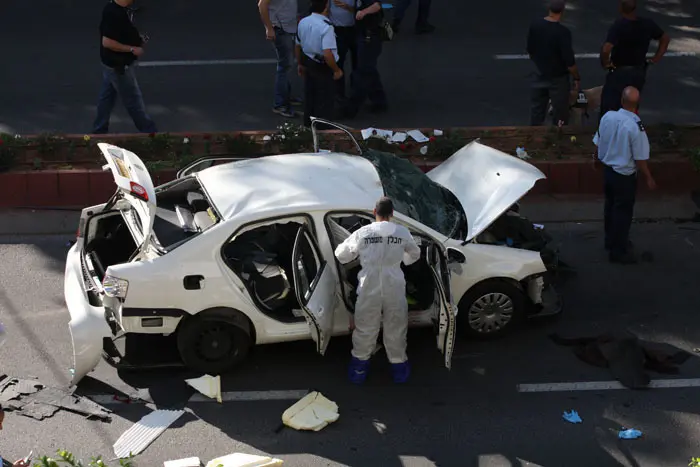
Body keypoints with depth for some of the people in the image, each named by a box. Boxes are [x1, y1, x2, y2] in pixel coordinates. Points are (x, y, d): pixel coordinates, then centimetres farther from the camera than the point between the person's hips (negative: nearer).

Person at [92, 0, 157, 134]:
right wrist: (132, 49, -22)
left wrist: (137, 40, 5)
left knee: (107, 97, 16)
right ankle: (149, 131, 15)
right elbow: (107, 42, -29)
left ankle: (99, 130, 25)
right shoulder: (114, 13, -27)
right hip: (118, 66, -10)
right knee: (133, 100, 3)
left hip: (113, 64, 10)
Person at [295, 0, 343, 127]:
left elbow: (298, 46, 11)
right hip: (323, 68, -7)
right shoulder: (326, 27, -25)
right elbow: (327, 54, -31)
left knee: (309, 98, 20)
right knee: (324, 102, 7)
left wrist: (301, 64, 25)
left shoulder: (303, 22, -1)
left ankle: (308, 126, 32)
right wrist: (337, 70, -16)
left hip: (308, 64, 7)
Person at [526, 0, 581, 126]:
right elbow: (569, 61, -20)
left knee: (536, 112, 17)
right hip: (558, 79, -5)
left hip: (540, 76, 5)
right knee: (560, 116, 8)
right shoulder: (563, 32, -24)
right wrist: (577, 78, -5)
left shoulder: (535, 25, -7)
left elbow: (530, 51, 6)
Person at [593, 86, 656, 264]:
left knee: (611, 206, 23)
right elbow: (640, 159, -20)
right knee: (623, 211, 8)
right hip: (625, 176, -6)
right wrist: (649, 178, -6)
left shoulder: (607, 117, -10)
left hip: (607, 169, 6)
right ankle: (618, 251, 18)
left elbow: (598, 143, 5)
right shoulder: (636, 126, -27)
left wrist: (597, 159, 25)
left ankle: (611, 240, 41)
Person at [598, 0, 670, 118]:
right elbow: (665, 39, 9)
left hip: (619, 72, -5)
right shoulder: (648, 24, -6)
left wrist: (605, 63, -17)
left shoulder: (618, 26, -23)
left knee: (609, 108, 3)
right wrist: (656, 59, 10)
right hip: (639, 73, 5)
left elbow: (606, 50, -36)